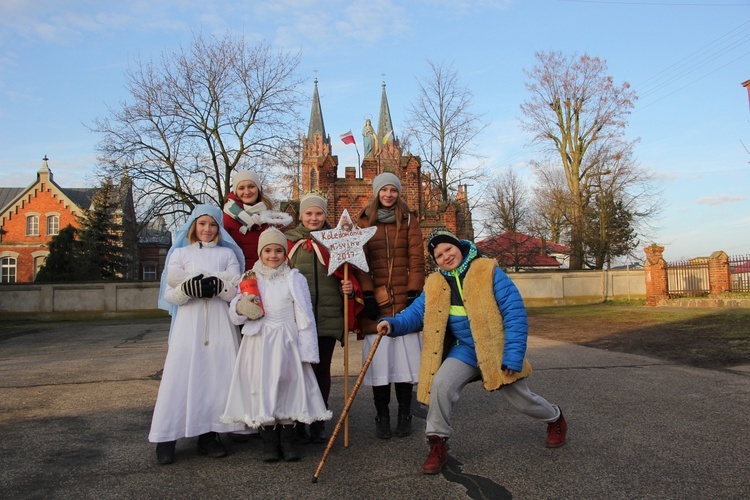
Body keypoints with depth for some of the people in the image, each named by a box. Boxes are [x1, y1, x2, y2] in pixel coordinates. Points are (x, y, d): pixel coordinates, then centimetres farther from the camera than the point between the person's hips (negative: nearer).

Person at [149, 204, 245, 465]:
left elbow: (236, 291, 2)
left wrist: (216, 285, -17)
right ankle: (166, 438, 3)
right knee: (179, 375, -6)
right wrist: (188, 288, -16)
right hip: (189, 324, -1)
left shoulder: (227, 253, 13)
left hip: (220, 325, 1)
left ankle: (208, 435, 9)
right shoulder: (180, 253, 12)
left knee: (217, 375, -2)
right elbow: (170, 295, 4)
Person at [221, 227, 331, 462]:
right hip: (258, 343, 2)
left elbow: (304, 316, -1)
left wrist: (306, 350, -6)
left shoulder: (294, 279, 2)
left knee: (287, 385, 2)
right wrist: (240, 307, -15)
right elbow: (234, 315, 9)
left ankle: (287, 440, 15)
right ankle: (269, 442, 13)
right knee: (261, 387, 0)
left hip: (286, 342, -1)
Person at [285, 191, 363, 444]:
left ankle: (318, 423, 20)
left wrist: (349, 287, -10)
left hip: (328, 316, 1)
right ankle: (298, 422, 16)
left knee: (322, 369, 7)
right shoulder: (289, 241, 8)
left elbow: (346, 272, 11)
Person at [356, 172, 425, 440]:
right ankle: (382, 416, 12)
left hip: (404, 299, 0)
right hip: (377, 299, 0)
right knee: (379, 359, 0)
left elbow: (417, 260, 4)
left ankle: (404, 415, 14)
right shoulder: (365, 222, 10)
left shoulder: (409, 220, 10)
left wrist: (414, 293, -6)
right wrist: (367, 294, -6)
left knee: (405, 357, 0)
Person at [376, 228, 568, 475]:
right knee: (441, 385, -23)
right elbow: (416, 312, -5)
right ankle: (438, 444, -4)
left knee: (522, 400, 12)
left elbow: (515, 312, -18)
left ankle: (555, 418, 46)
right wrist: (393, 323, -27)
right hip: (464, 350, 3)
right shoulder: (435, 284, -3)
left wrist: (513, 356, -20)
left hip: (497, 350, -3)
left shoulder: (488, 271, -17)